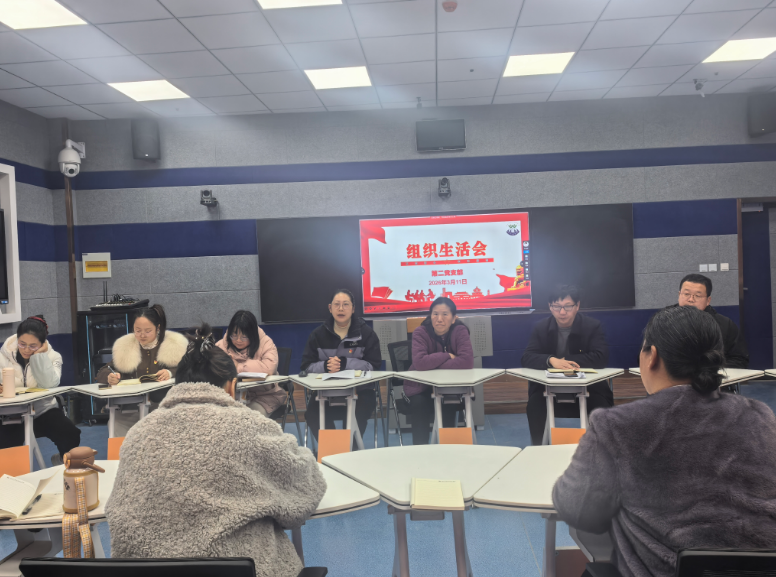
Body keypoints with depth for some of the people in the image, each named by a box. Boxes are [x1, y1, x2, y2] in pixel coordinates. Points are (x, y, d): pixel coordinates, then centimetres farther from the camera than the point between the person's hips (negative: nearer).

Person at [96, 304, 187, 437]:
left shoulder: (174, 346, 8)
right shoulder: (124, 347, 14)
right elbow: (101, 374, 15)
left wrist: (171, 373, -16)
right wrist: (109, 377, -8)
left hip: (164, 406, -2)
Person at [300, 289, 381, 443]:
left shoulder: (366, 333, 4)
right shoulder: (318, 334, 10)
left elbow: (374, 365, -5)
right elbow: (307, 366, 4)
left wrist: (345, 363, -21)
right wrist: (325, 366, -19)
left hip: (359, 388, -2)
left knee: (358, 412, -32)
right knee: (312, 414, -27)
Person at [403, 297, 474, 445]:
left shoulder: (460, 331, -11)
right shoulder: (420, 333, -13)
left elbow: (467, 361, -27)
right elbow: (419, 363, -30)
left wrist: (432, 364, -26)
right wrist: (447, 356, -21)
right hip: (422, 387, 0)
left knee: (448, 404, -31)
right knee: (419, 405, -30)